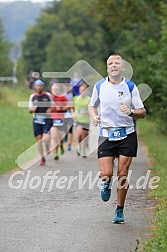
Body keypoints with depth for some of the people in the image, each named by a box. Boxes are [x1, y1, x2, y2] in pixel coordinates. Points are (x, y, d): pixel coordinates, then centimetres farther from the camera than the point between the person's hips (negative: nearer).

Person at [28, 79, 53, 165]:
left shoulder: (48, 95, 2)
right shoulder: (32, 97, 7)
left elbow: (52, 107, 12)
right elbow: (30, 110, 12)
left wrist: (50, 110, -9)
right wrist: (32, 109, -11)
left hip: (47, 120, -3)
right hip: (37, 120, 3)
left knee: (45, 138, -20)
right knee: (38, 139, 2)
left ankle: (47, 147, 16)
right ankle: (42, 158, 16)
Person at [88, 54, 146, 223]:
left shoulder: (130, 87, -2)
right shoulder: (99, 86, 3)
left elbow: (142, 112, 0)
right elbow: (92, 105, 18)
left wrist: (131, 112, -21)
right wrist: (94, 117, -3)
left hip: (127, 135, -1)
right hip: (106, 135, 1)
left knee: (122, 174, -2)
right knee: (105, 174, -11)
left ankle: (120, 210, 15)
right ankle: (106, 184, 28)